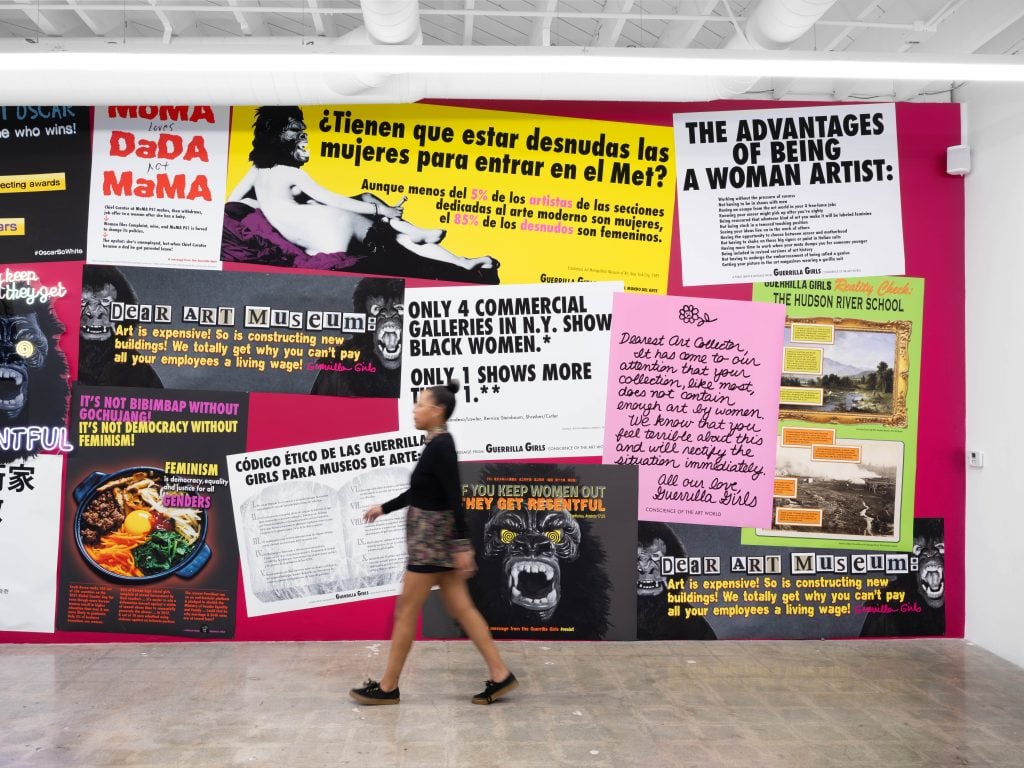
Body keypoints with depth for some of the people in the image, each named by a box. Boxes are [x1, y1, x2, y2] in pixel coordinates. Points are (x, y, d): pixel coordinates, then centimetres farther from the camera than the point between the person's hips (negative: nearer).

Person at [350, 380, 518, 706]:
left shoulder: (441, 446, -18)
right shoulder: (436, 444, 12)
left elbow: (455, 499, -22)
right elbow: (418, 492, 23)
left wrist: (463, 545, -24)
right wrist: (383, 507, 27)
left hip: (433, 537, -10)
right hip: (435, 536, 10)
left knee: (406, 612, 2)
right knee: (461, 608, 11)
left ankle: (387, 688, 14)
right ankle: (500, 675, 14)